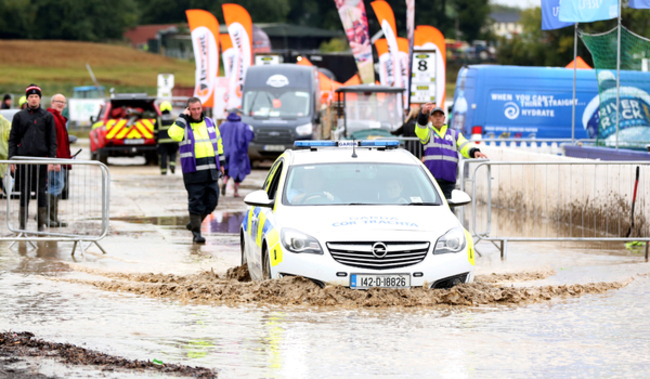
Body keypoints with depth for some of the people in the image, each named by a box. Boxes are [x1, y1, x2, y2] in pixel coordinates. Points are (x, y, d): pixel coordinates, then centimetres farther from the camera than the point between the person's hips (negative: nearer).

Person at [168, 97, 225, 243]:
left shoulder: (210, 123, 13)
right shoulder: (183, 125, -1)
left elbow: (218, 142, 22)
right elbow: (174, 135, -23)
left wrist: (221, 162, 20)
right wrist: (183, 117, -16)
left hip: (211, 171, 5)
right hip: (193, 172, -5)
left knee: (212, 201, 5)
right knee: (196, 202, -5)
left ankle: (194, 223, 24)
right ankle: (196, 232, 2)